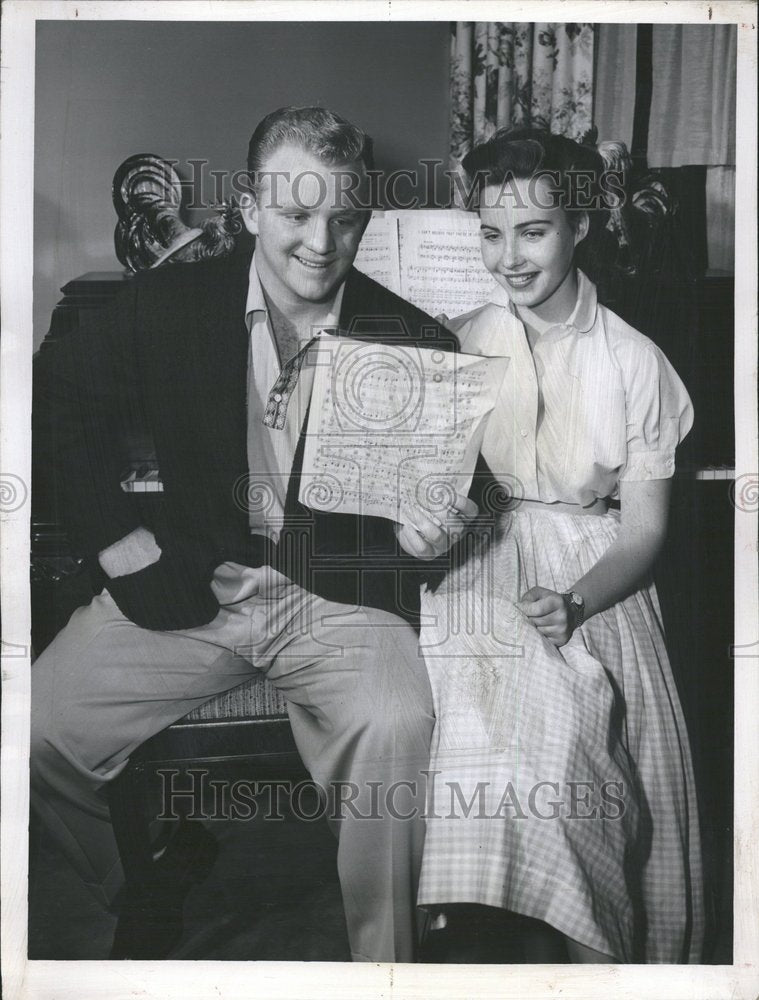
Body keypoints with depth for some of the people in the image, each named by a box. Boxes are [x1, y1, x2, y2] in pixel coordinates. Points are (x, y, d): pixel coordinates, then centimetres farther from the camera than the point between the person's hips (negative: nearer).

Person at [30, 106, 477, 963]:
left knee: (394, 728, -32)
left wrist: (424, 530, -21)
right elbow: (63, 396, 10)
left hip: (345, 594, -2)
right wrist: (119, 545, 1)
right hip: (193, 581, 3)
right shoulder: (169, 305, -1)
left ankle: (382, 961, -4)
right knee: (37, 726, -10)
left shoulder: (415, 344, -5)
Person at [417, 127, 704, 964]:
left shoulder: (635, 362, 0)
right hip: (478, 564, 1)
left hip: (592, 576, 0)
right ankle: (476, 928, -8)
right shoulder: (459, 345, 5)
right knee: (479, 702, -26)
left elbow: (645, 526, 0)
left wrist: (573, 604, -17)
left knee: (572, 720, -22)